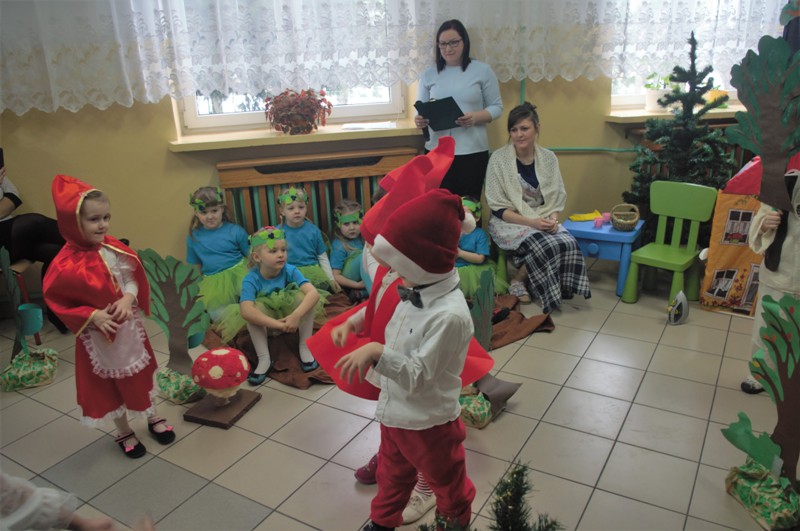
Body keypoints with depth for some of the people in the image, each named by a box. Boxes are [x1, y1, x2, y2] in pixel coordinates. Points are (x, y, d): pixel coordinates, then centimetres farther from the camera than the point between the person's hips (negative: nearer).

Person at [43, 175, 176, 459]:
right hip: (97, 335, -4)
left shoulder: (114, 248, -9)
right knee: (109, 383, 15)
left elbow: (133, 278, 0)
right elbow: (57, 301, -14)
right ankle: (124, 432, 36)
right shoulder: (66, 265, -22)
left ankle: (153, 418, 42)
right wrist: (93, 316, -25)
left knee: (140, 372, 20)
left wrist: (128, 299, -19)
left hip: (129, 325, 4)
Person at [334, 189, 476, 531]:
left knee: (447, 484, 25)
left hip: (429, 423, -7)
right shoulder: (412, 293, -6)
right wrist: (352, 323, 3)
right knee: (392, 476, 31)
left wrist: (377, 353, -42)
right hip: (394, 411, 7)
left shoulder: (449, 315, -33)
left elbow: (419, 377, -32)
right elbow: (384, 318, 14)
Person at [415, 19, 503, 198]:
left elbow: (496, 107, 4)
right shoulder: (428, 74, 9)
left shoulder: (482, 70, 3)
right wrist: (419, 120, -14)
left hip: (473, 151, -1)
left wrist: (476, 117, -17)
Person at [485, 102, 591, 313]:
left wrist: (552, 218, -16)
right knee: (545, 246, -31)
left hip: (542, 221, 4)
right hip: (509, 222, -4)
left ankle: (559, 288, -1)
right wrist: (530, 222, -22)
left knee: (569, 244, -26)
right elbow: (498, 208, -12)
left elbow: (557, 198, 7)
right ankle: (517, 281, -4)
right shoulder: (499, 158, -11)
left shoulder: (548, 158, 2)